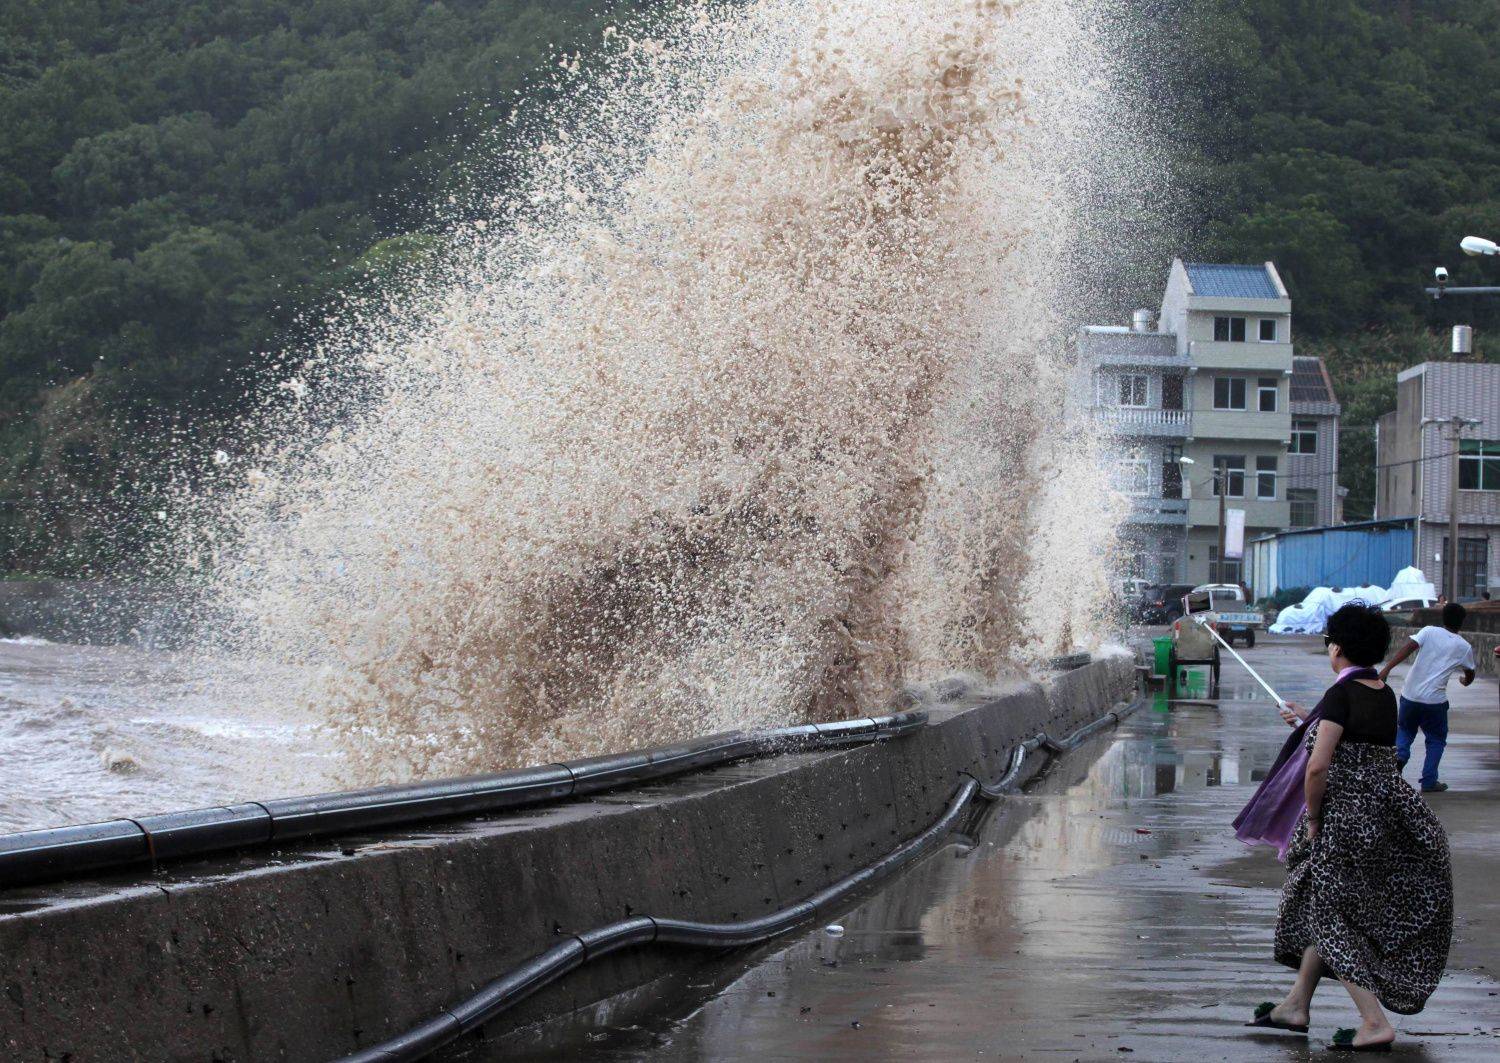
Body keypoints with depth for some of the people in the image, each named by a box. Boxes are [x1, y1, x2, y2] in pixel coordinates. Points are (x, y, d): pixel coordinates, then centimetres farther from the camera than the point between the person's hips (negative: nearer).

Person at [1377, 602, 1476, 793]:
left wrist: (1387, 668, -21)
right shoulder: (1464, 647, 5)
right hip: (1435, 700, -1)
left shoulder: (1429, 632, 1)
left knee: (1405, 729, 25)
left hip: (1410, 695, 1)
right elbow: (1470, 674, 22)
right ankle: (1429, 782, 11)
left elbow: (1409, 647, -16)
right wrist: (1465, 681, 45)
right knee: (1436, 739, 17)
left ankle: (1400, 754, -2)